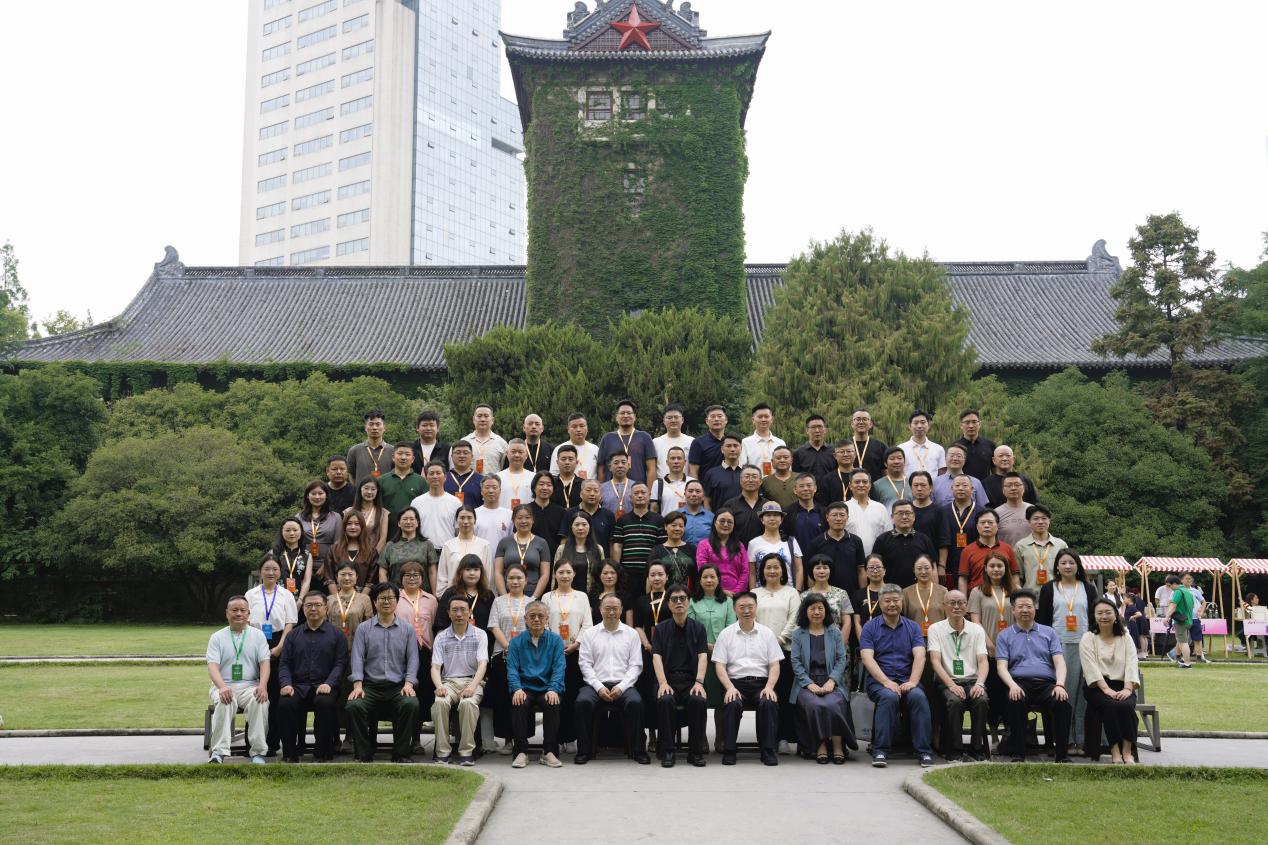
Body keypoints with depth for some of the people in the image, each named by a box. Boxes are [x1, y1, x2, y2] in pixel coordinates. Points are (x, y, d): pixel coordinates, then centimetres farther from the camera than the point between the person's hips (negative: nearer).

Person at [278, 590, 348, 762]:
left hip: (324, 686, -2)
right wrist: (286, 684, -7)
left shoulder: (336, 635, 12)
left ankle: (322, 753, -21)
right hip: (298, 685, 2)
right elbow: (284, 663, 13)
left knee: (324, 702, -36)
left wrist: (329, 683, -15)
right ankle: (290, 753, -19)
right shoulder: (294, 635, 20)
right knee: (285, 703, -31)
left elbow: (340, 663, 2)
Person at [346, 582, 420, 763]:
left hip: (398, 686, 0)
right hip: (370, 686, 0)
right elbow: (357, 658, 3)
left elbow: (412, 659, 7)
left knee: (411, 704, -31)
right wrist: (357, 685, -12)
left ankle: (401, 754, -16)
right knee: (354, 706, -30)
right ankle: (364, 755, -16)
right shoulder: (363, 629, 12)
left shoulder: (406, 630, 14)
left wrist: (408, 683, -9)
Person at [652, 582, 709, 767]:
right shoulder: (661, 629, 11)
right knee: (665, 700, -33)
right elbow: (657, 656, -1)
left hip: (691, 680, 0)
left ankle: (696, 752, -17)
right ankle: (666, 751, -22)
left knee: (698, 700, -31)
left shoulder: (698, 628, 12)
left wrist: (699, 682, -17)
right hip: (668, 679, 0)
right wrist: (663, 682, -17)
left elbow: (703, 656, 0)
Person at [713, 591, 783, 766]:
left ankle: (768, 750, -21)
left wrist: (769, 687, -10)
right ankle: (729, 750, -21)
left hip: (761, 683, 1)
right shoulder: (726, 634, 10)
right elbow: (719, 665, 3)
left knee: (770, 703, -31)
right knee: (732, 703, -33)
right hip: (735, 682, -1)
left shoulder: (767, 633, 14)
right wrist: (730, 687, -14)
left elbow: (774, 665, 9)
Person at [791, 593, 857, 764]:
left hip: (831, 683, 0)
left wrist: (831, 681, -10)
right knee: (814, 705, -33)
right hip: (807, 683, 0)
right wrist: (809, 683, -10)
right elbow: (795, 662, 4)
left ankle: (838, 746, -21)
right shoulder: (798, 633, 12)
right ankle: (820, 746, -20)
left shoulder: (835, 632, 15)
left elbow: (842, 659, 7)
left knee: (834, 704, -32)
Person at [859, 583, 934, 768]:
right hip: (879, 681, -2)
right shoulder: (870, 627, 8)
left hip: (907, 680, 2)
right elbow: (867, 658, -5)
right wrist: (887, 682, -19)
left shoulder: (913, 627, 14)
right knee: (889, 697, -34)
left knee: (918, 696, -31)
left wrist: (912, 681, -18)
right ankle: (880, 751, -30)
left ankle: (924, 751, -25)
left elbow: (919, 656, 0)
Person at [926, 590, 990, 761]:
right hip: (948, 681, -2)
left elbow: (983, 661, 2)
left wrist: (979, 684, -17)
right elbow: (935, 661, -5)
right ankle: (955, 751, -21)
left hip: (972, 680, 2)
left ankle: (977, 749, -17)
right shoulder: (935, 629, 5)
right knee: (954, 701, -34)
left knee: (982, 700, -31)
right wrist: (951, 684, -20)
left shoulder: (977, 630, 12)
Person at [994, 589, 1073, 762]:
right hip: (1019, 682, -1)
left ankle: (1062, 754, -20)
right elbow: (1001, 667, 4)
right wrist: (1013, 685, -17)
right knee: (1015, 701, -36)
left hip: (1047, 683, 1)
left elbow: (1059, 662, 9)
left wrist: (1060, 685, -11)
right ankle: (1018, 753, -24)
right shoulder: (1004, 636, 17)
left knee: (1063, 702, -31)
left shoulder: (1048, 633, 21)